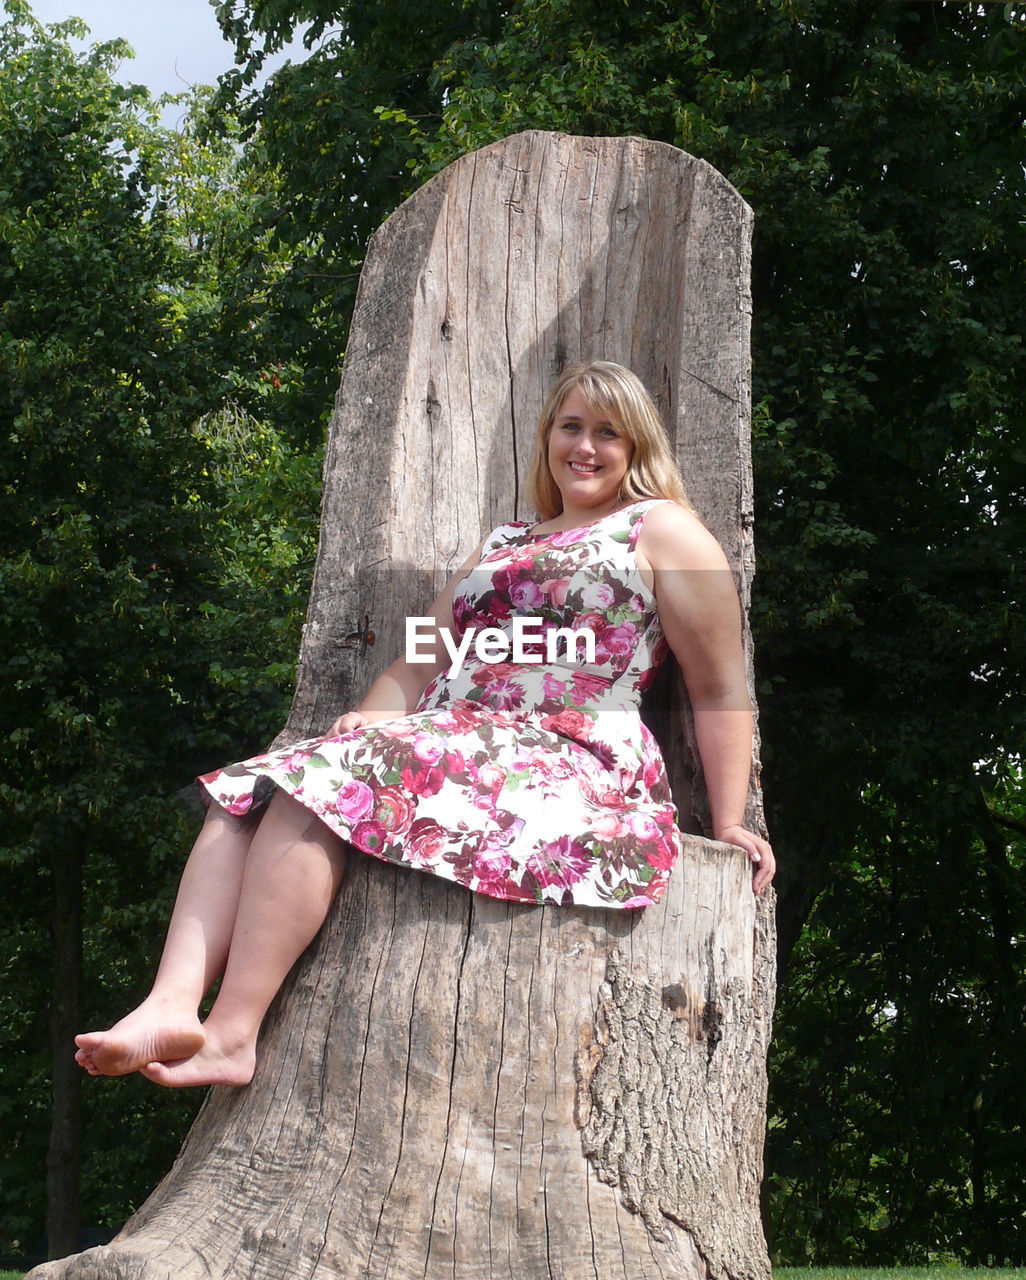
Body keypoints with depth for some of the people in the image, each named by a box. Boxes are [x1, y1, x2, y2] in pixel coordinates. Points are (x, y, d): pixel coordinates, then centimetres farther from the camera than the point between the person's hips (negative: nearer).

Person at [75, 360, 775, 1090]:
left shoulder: (660, 528, 11)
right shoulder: (504, 544, 31)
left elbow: (721, 688, 5)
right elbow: (422, 665, 26)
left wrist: (729, 824, -4)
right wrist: (370, 722, 3)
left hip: (567, 758, -7)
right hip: (454, 747, 7)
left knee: (326, 780, -29)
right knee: (249, 791, -17)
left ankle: (231, 1031, -37)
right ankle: (172, 1006, -36)